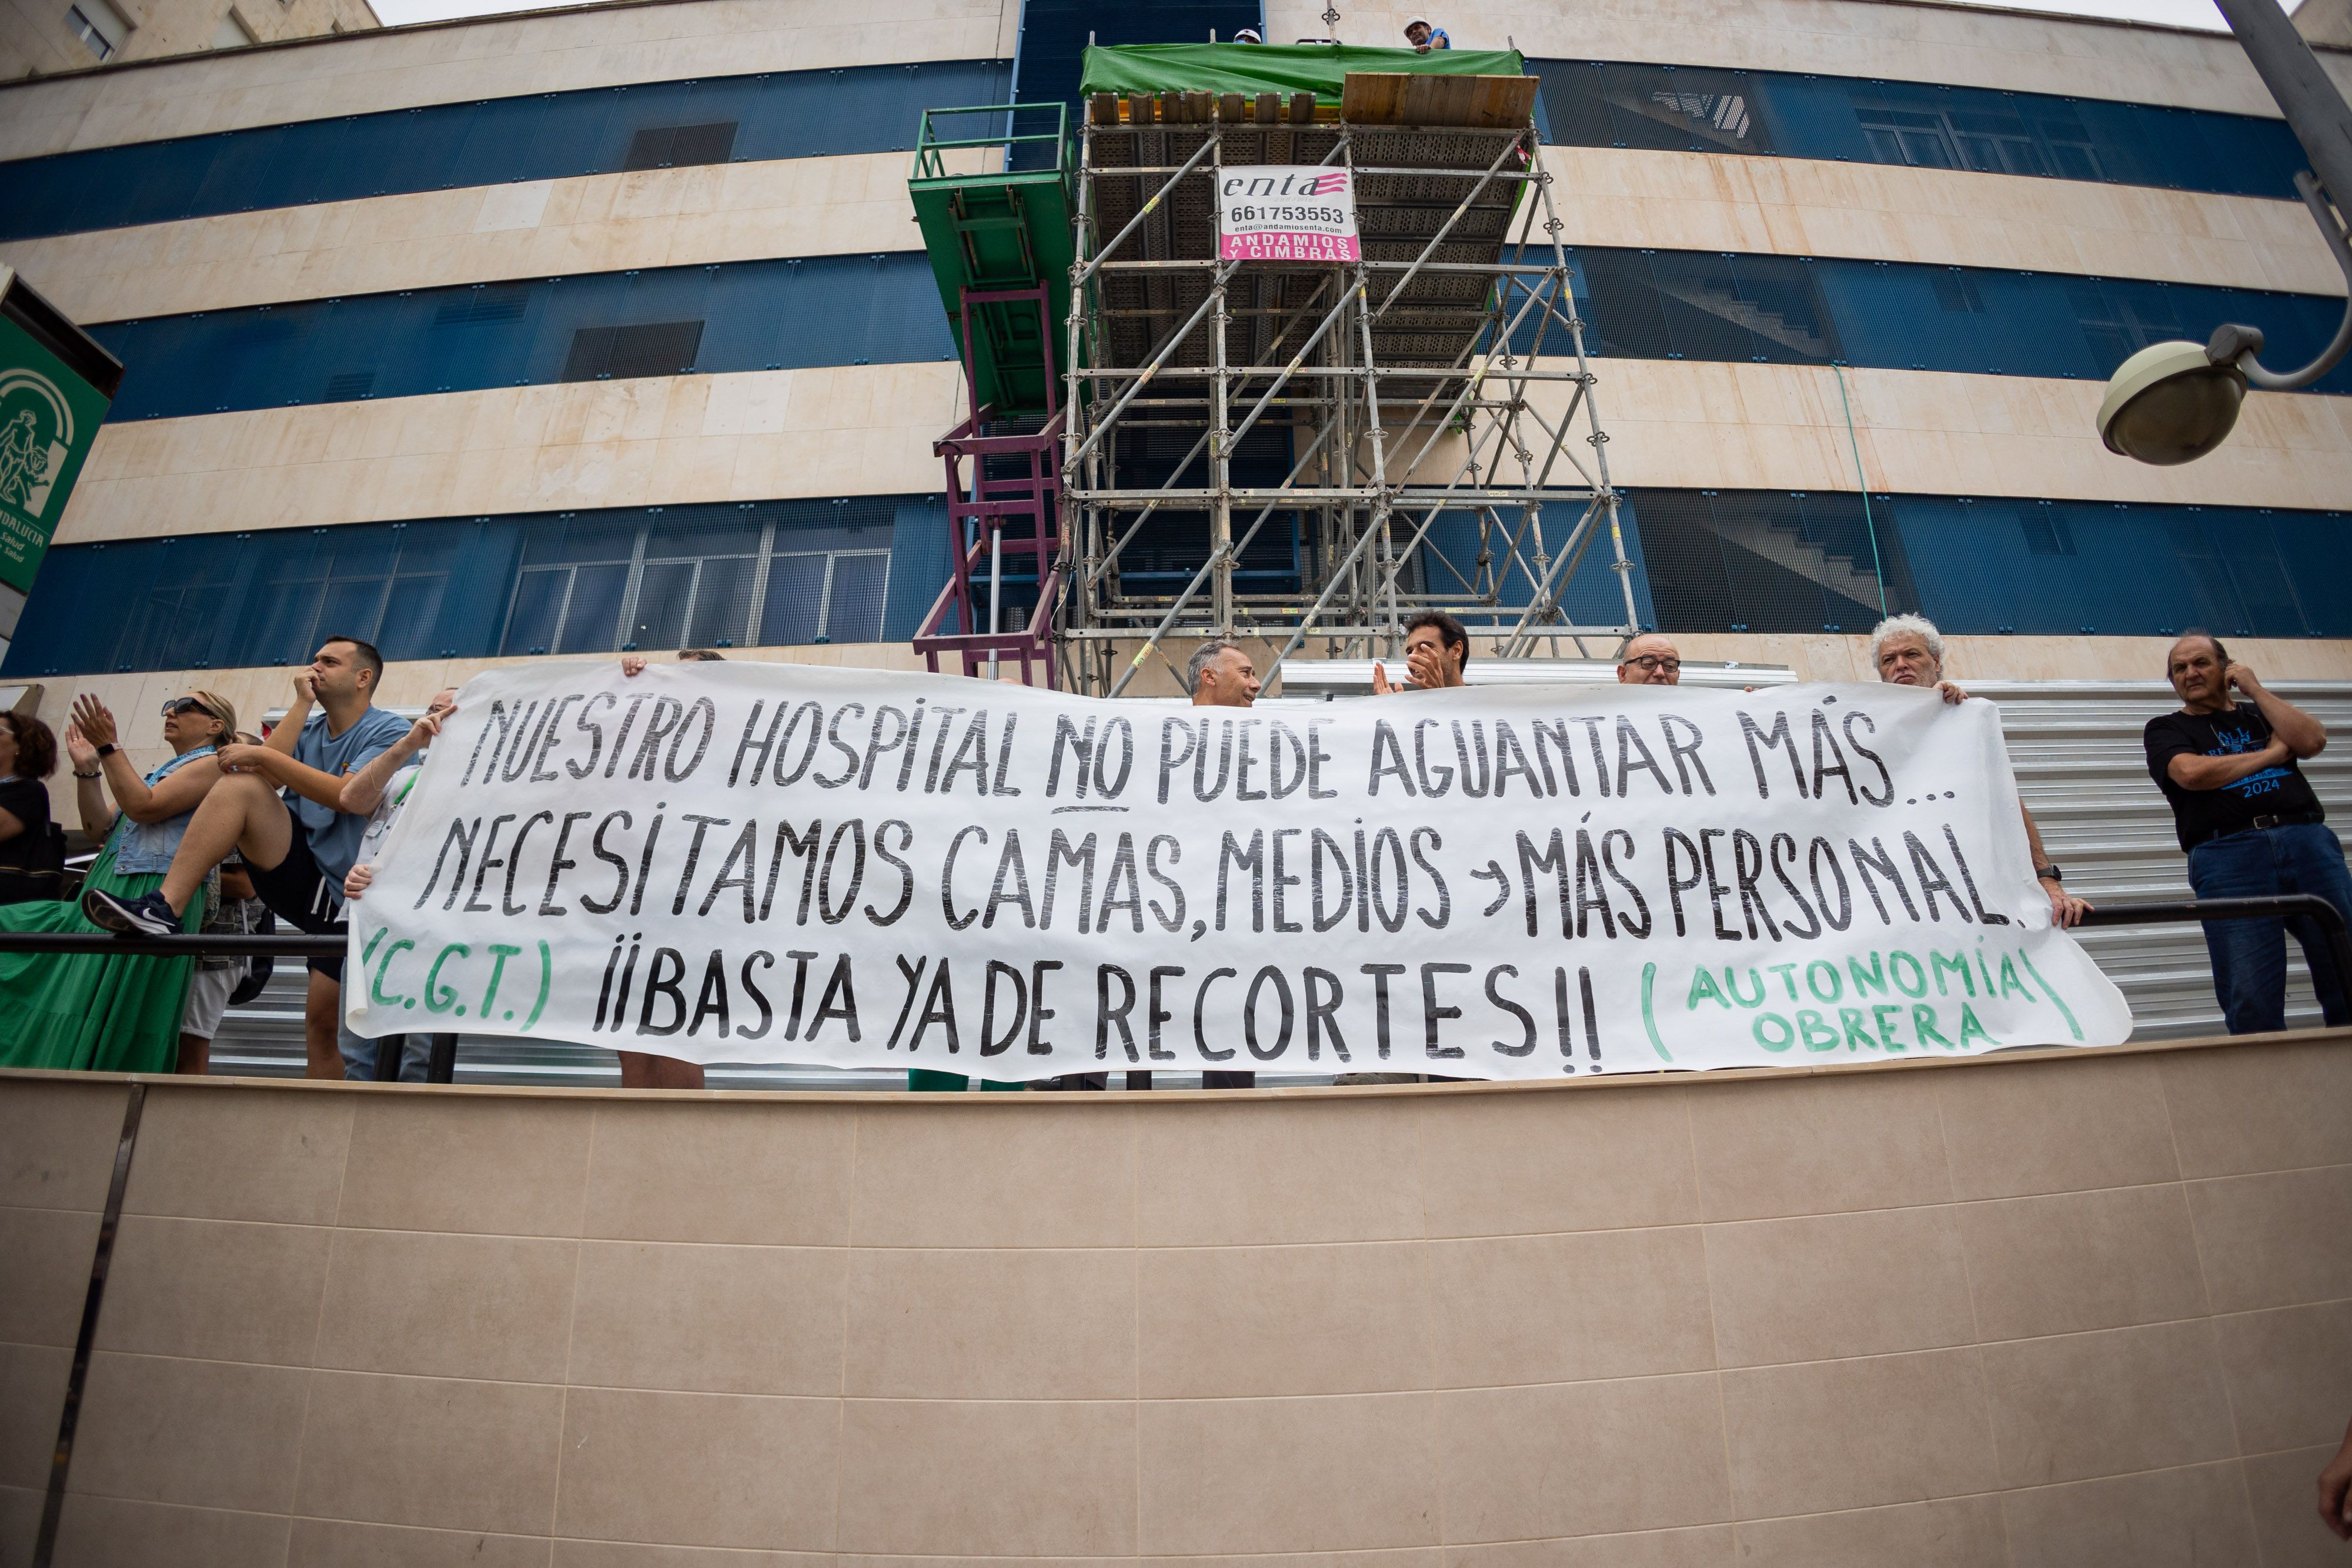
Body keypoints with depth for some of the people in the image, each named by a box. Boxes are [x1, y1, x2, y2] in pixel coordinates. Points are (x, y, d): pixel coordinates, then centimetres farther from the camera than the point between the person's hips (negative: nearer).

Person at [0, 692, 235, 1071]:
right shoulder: (161, 772, 25)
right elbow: (99, 827, 19)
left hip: (153, 897, -9)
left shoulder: (212, 763, -2)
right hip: (108, 895, 9)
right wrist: (87, 769, 10)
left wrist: (109, 747, -11)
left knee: (113, 1018, -9)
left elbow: (143, 807, -14)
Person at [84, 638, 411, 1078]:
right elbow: (265, 781, -3)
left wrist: (263, 754, -17)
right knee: (240, 784, -19)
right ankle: (162, 909, -26)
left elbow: (348, 795, -19)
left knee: (322, 1017, -6)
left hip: (345, 891, -5)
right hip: (299, 876, 5)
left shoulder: (389, 730, -3)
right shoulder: (309, 730, 16)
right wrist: (302, 703, -1)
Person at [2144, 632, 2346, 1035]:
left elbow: (2312, 740, 4)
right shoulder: (2165, 729, 14)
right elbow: (2191, 773, -6)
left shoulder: (2262, 713, 24)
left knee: (2346, 975, -1)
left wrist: (2255, 688, 8)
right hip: (2230, 854, -3)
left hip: (2308, 841, 3)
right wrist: (2271, 755, 4)